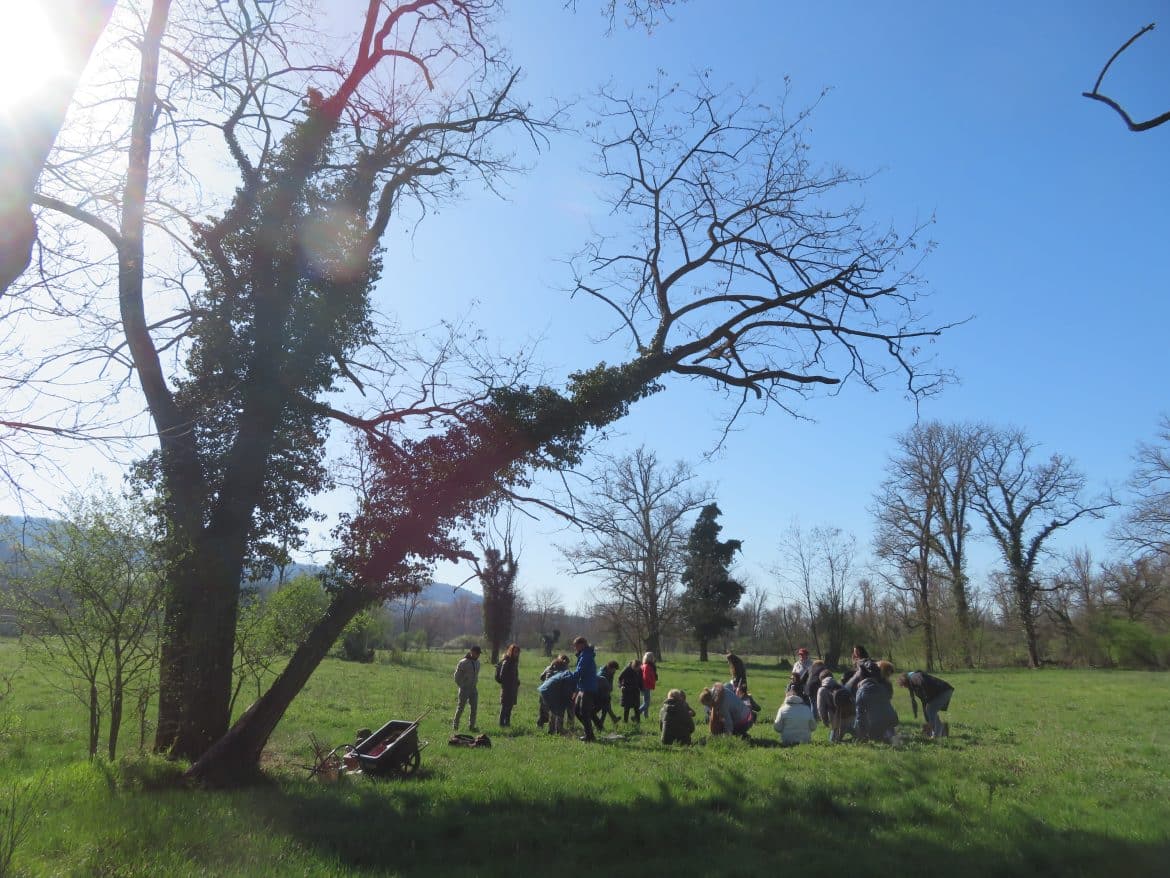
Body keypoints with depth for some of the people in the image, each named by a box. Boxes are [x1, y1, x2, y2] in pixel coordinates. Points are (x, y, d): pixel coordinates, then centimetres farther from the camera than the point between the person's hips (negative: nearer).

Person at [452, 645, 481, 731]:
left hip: (474, 689, 6)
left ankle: (472, 726, 11)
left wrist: (475, 684, 9)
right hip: (464, 689, -6)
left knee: (474, 708, 4)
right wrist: (461, 686, -6)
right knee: (461, 707, 2)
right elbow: (457, 676, -8)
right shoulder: (463, 663, -13)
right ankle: (455, 724, 18)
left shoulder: (477, 662, 7)